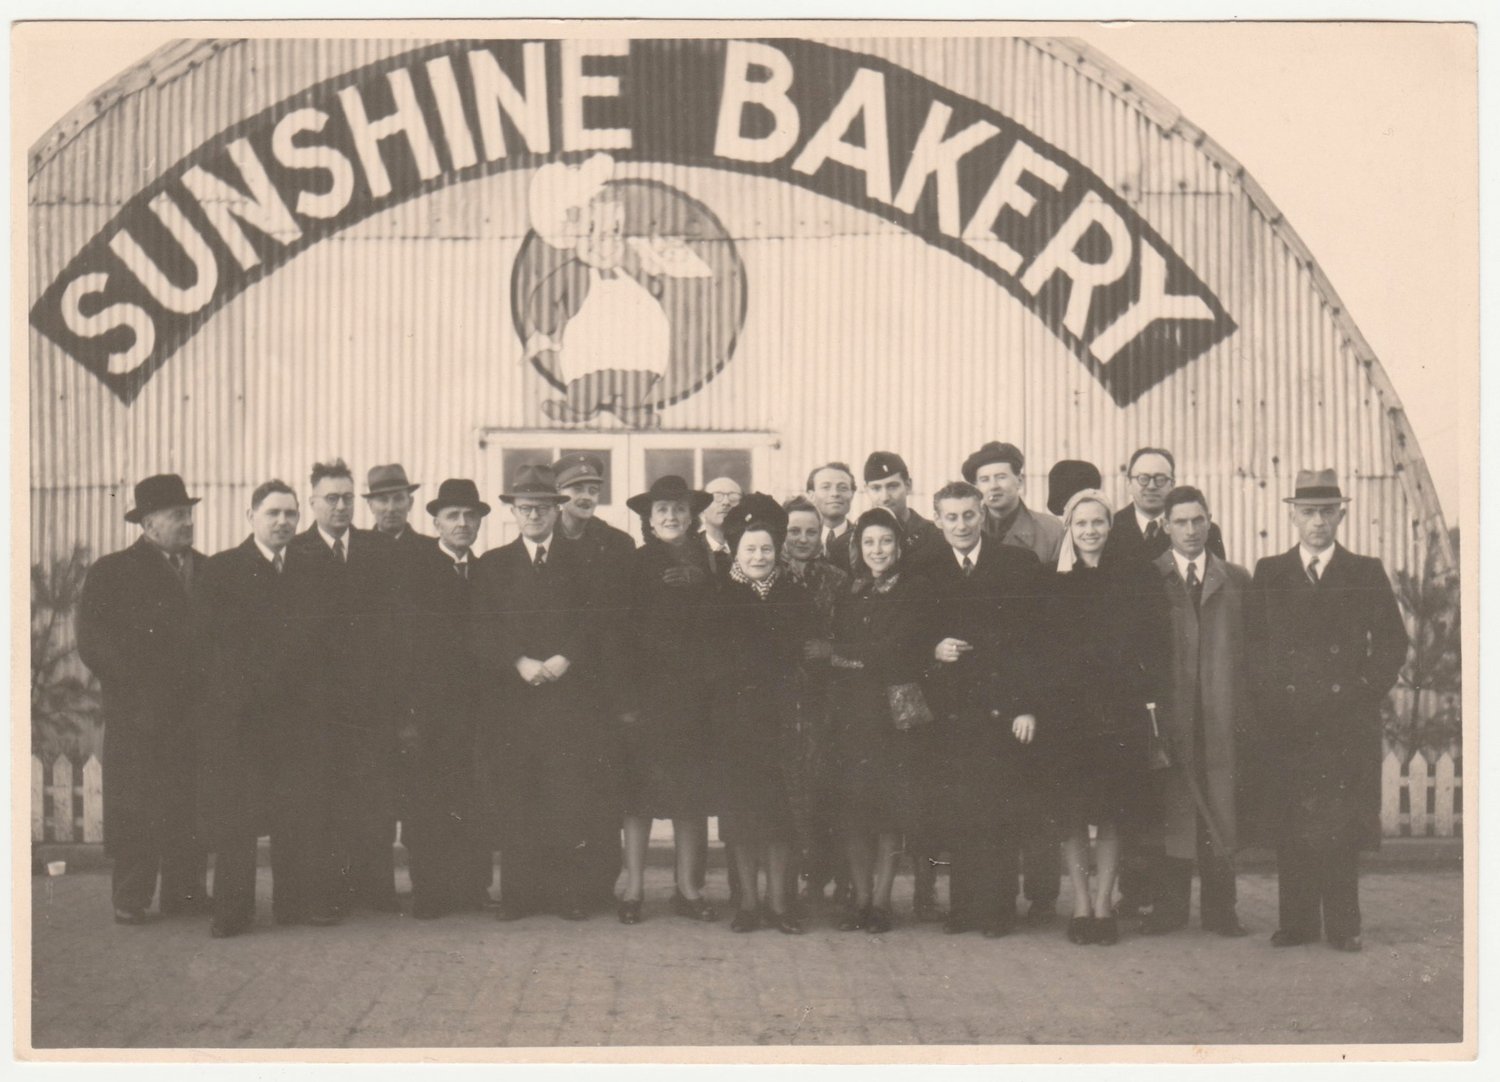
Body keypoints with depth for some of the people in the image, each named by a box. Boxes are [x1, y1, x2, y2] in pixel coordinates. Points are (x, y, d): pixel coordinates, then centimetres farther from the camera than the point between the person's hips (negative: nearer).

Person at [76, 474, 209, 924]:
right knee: (134, 807, -2)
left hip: (196, 709, 4)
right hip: (139, 714, -4)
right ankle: (130, 900, 4)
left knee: (192, 804, 4)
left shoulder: (209, 571, 15)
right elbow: (94, 642, -5)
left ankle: (186, 892, 13)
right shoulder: (111, 572, 2)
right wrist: (139, 687, -13)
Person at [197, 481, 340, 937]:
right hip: (237, 710, -3)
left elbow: (320, 633, 9)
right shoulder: (221, 569, 5)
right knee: (233, 812, -2)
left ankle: (301, 901, 10)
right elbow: (219, 631, -5)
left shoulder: (311, 570, 15)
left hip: (301, 709, 3)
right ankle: (232, 911, 3)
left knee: (303, 811, 2)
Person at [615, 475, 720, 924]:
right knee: (640, 790, -1)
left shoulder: (706, 566, 10)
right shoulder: (635, 566, 0)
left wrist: (712, 684, 2)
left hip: (693, 694, 3)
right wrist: (625, 697, -10)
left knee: (692, 791, 4)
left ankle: (688, 887, 12)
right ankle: (633, 889, 6)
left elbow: (716, 630, 11)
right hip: (644, 691, -3)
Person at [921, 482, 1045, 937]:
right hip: (950, 709, 2)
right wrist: (933, 649, -8)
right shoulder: (926, 572, 11)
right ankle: (963, 906, 11)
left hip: (1003, 709, -2)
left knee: (1000, 815, -2)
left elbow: (1035, 638, 1)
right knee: (956, 815, 1)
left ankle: (997, 908, 6)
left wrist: (1028, 705, -7)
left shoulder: (1019, 565, 5)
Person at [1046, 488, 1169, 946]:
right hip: (1066, 709, 0)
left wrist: (1150, 697, -6)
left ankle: (1103, 904, 10)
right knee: (1071, 814, 0)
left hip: (1121, 710, 0)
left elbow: (1156, 641, 4)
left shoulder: (1135, 578, 5)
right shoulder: (1053, 583, 7)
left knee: (1111, 815, 2)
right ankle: (1081, 906, 8)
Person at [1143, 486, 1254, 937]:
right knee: (1170, 810, 2)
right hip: (1168, 711, -2)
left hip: (1221, 715, 2)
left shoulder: (1236, 580, 12)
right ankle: (1170, 905, 11)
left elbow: (1249, 650, 10)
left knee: (1220, 810, 4)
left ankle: (1219, 908, 12)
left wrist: (1247, 714, 2)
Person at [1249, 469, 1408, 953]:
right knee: (1289, 826, 0)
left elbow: (1393, 642, 8)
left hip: (1348, 720, -1)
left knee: (1343, 824, -3)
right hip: (1285, 721, 1)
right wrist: (1268, 696, -1)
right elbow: (1253, 641, 10)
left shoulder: (1367, 574, 9)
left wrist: (1364, 691, -2)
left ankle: (1343, 925, 5)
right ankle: (1298, 921, 8)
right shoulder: (1268, 574, 11)